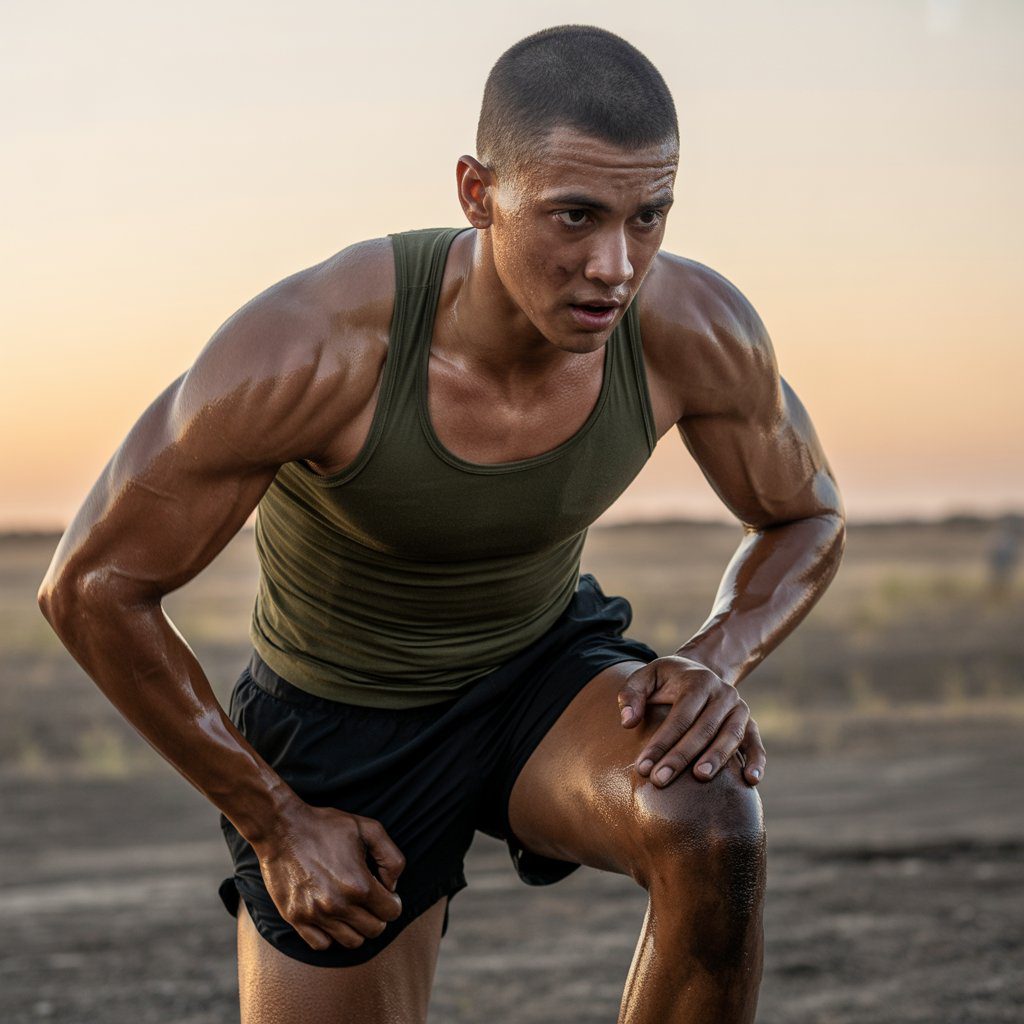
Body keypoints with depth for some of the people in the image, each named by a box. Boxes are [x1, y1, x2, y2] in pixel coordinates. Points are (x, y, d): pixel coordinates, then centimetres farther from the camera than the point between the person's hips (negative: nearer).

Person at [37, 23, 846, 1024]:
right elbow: (93, 584, -22)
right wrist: (275, 822, -16)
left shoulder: (694, 331, -24)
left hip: (543, 675, 2)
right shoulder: (309, 347, -35)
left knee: (715, 830, -31)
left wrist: (713, 667, -23)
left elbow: (807, 516, -1)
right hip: (340, 733, -1)